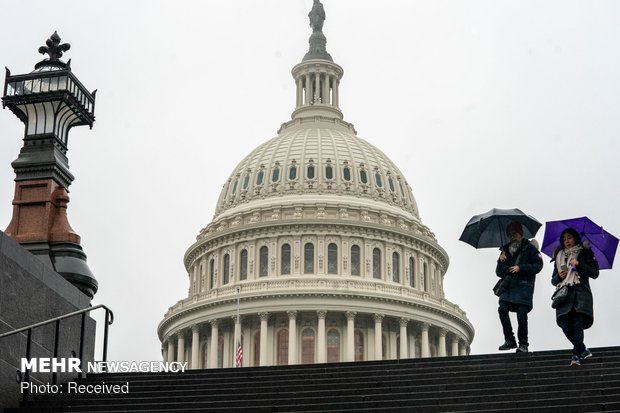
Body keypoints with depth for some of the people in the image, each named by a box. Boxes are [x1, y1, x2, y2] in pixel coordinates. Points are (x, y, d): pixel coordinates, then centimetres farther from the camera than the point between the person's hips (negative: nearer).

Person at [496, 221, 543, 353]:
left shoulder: (529, 248, 6)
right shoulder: (505, 249, 21)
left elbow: (538, 265, -3)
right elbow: (499, 272, 22)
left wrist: (520, 268, -11)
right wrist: (501, 262, 1)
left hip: (524, 285, -4)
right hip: (508, 285, 5)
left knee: (521, 313, -12)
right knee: (502, 309, -13)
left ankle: (523, 344, -3)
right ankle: (509, 340, -4)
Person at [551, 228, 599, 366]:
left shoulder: (585, 253, 10)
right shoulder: (559, 257, 21)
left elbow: (595, 273, 2)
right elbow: (553, 280, 24)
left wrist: (579, 264, -8)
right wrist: (559, 277, 1)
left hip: (581, 294, -4)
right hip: (564, 295, 4)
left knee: (578, 325, -18)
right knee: (565, 326, -9)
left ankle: (576, 356, -24)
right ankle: (583, 351, 11)